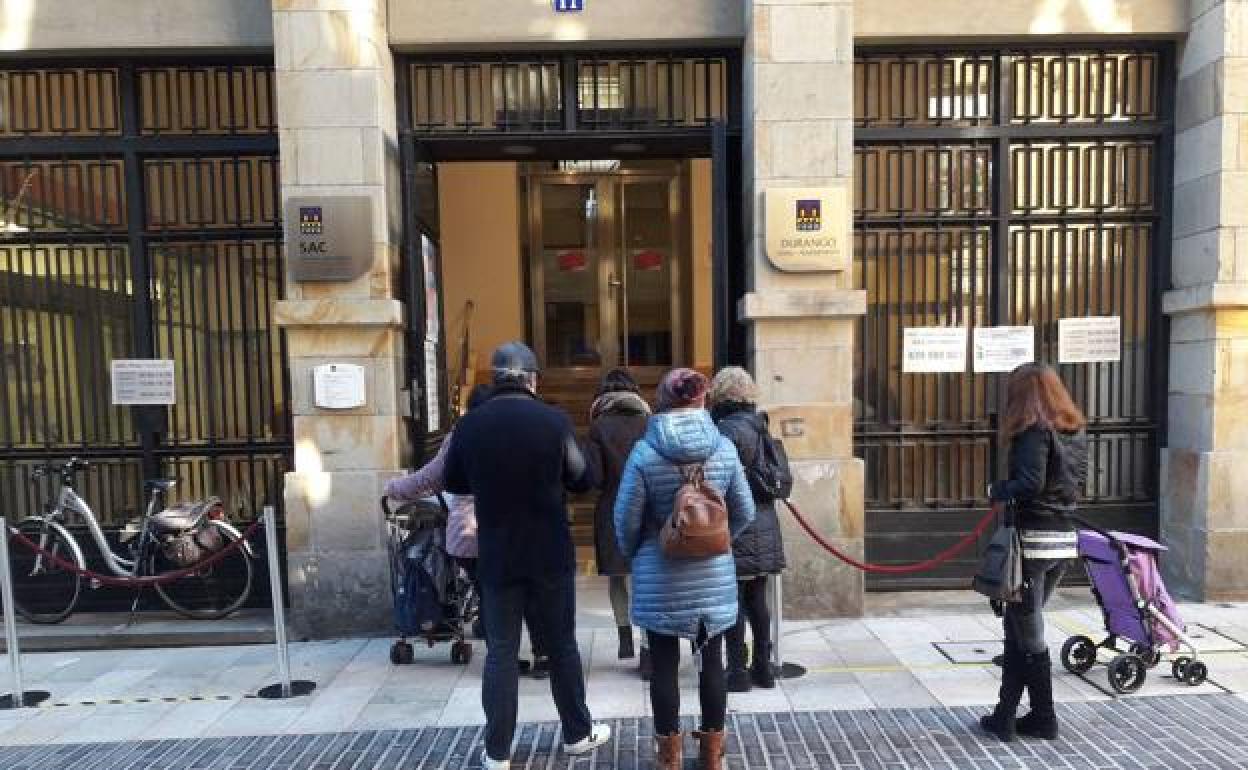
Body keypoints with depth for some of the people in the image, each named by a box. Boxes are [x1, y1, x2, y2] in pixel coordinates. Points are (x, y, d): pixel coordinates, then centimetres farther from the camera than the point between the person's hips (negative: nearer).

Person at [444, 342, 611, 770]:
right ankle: (578, 734, 28)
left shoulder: (469, 425, -6)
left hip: (495, 556, 1)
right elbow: (584, 480, -2)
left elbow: (454, 484, 7)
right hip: (551, 554, -1)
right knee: (561, 645, 14)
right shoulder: (554, 421, -12)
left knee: (500, 651, 10)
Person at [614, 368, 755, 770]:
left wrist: (632, 554, 12)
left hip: (660, 576, -2)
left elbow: (626, 518, -8)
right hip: (714, 575, 3)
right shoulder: (724, 447, -6)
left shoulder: (644, 451, -14)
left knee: (664, 666, 11)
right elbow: (745, 513, 2)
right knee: (711, 662, 15)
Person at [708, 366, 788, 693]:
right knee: (757, 598, 15)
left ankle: (737, 671, 10)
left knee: (733, 599, 2)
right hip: (764, 525, 8)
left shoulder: (729, 429, -15)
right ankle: (763, 667, 25)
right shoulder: (757, 425, 10)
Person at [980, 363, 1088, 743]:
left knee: (1028, 634, 6)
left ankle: (1044, 719, 18)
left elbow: (1030, 483, -22)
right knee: (1019, 627, 15)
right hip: (1064, 539, 8)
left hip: (1032, 540, -8)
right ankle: (1006, 714, 19)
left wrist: (998, 490, -6)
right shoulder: (1075, 430, 10)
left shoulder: (1034, 430, -14)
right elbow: (1077, 481, 13)